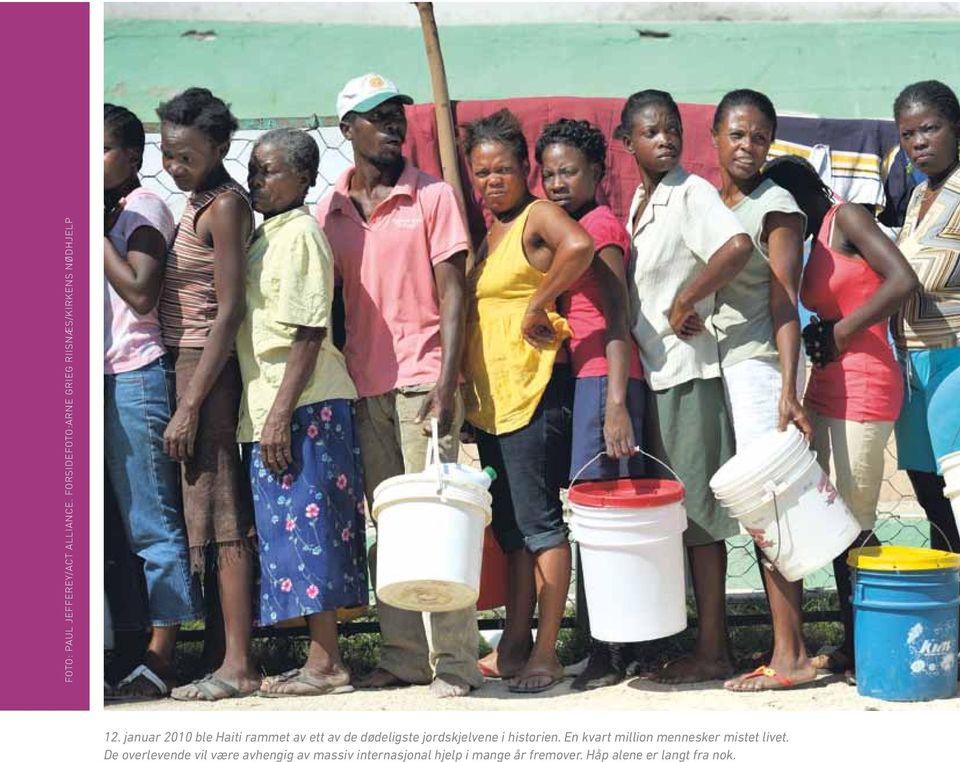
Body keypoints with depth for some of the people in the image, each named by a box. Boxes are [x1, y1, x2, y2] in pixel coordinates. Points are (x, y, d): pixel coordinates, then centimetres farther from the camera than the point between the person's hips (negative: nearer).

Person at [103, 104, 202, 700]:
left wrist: (96, 230, -10)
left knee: (153, 524, -7)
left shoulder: (143, 208, -3)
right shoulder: (106, 212, 21)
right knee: (135, 523, 6)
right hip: (104, 378, 9)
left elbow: (140, 293, -15)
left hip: (135, 377, -9)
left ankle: (161, 659, -6)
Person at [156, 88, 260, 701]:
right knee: (224, 517, 9)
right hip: (191, 365, 9)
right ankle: (239, 659, 13)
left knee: (222, 518, -7)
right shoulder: (199, 201, 16)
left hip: (209, 368, -9)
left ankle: (237, 668, -5)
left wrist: (190, 406, -19)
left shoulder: (225, 205, -12)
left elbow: (229, 311, -17)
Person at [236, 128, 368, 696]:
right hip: (272, 408, 10)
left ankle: (325, 664, -4)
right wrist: (268, 414, 17)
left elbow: (307, 334, -17)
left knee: (305, 528, -7)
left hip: (302, 409, -10)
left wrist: (280, 414, -21)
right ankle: (324, 658, 14)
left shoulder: (299, 234, -10)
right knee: (297, 535, 10)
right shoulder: (265, 236, 18)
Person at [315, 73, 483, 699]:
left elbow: (453, 293, -4)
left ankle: (454, 661, -5)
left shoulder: (432, 196, 1)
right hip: (363, 387, 5)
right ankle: (403, 657, 11)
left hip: (422, 380, -5)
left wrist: (447, 381, -14)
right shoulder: (331, 210, 12)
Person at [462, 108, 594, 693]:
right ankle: (515, 647, 18)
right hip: (490, 396, 9)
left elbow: (579, 246, -29)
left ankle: (546, 654, -4)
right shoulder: (484, 232, 18)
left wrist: (535, 306, -20)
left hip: (534, 389, -9)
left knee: (538, 520, -7)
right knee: (510, 525, 12)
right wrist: (458, 383, 11)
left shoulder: (537, 216, -7)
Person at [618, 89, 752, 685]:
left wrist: (685, 305, -21)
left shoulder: (692, 193, -11)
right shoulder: (638, 203, 15)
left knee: (696, 510, -4)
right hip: (649, 374, 8)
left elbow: (738, 246, -31)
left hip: (687, 371, -8)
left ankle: (713, 651, 1)